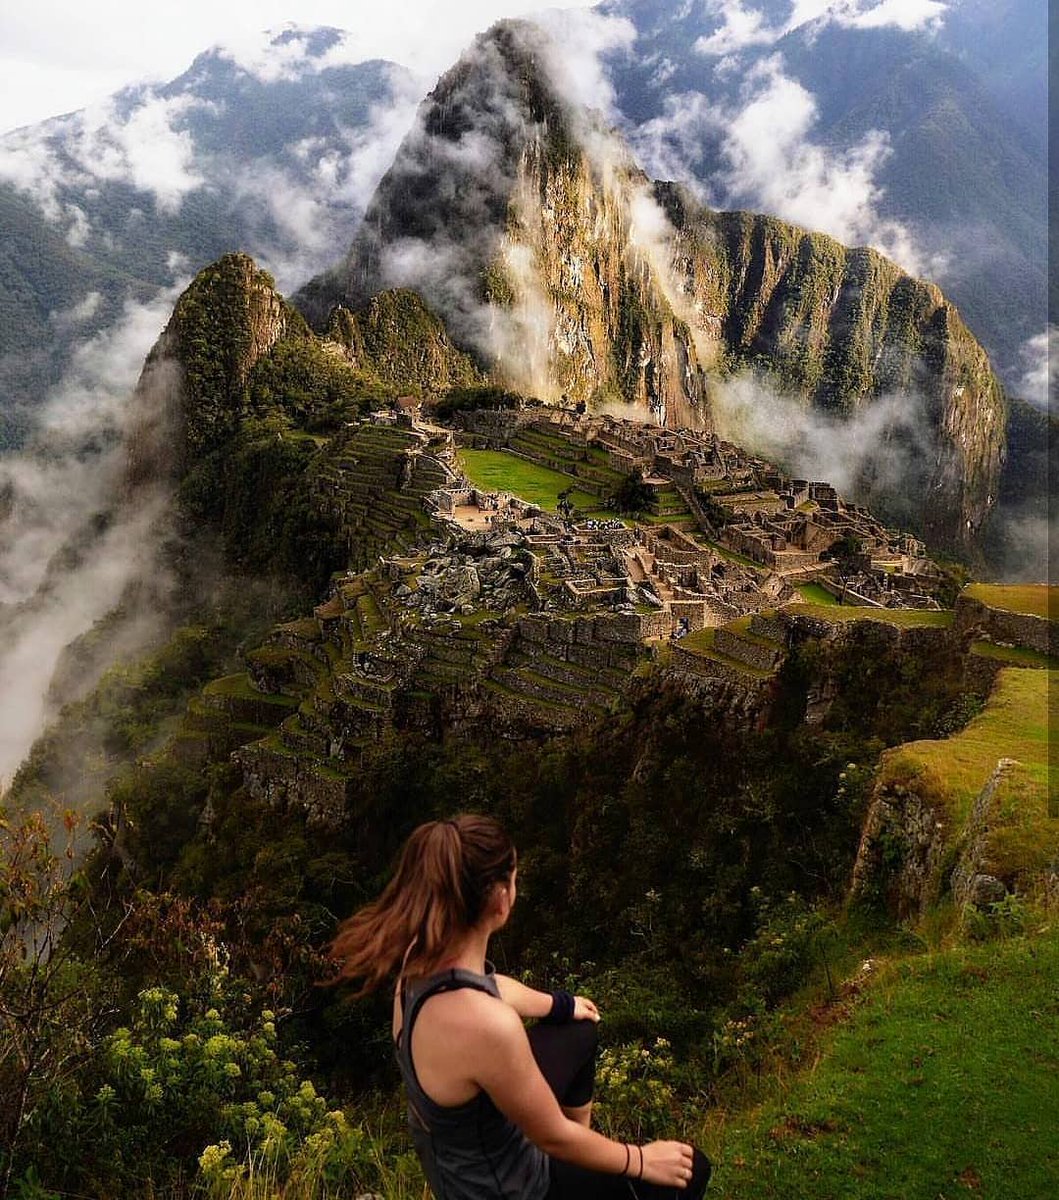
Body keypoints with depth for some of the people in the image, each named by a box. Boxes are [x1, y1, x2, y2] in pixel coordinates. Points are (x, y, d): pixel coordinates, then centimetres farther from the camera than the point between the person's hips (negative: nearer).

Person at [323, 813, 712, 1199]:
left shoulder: (423, 958, -16)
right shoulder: (486, 1024, -42)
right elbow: (553, 1138, -25)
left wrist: (561, 1004, 27)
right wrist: (640, 1161, -7)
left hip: (455, 1141, 7)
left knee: (580, 1030, 28)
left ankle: (581, 1137, 48)